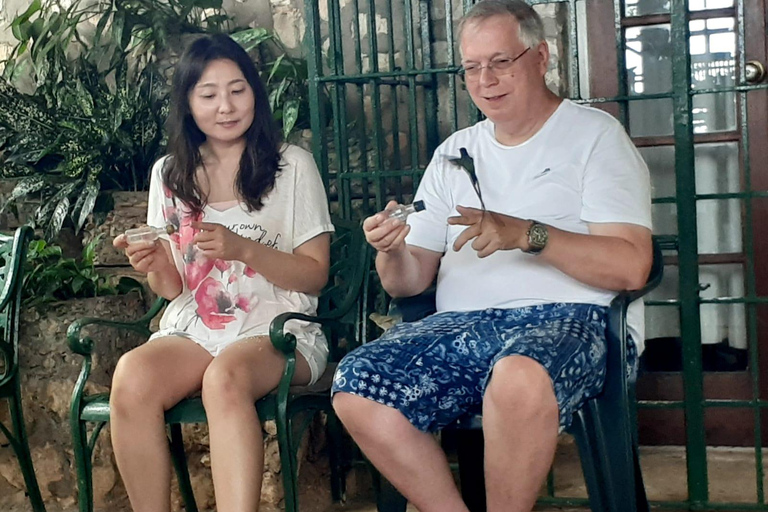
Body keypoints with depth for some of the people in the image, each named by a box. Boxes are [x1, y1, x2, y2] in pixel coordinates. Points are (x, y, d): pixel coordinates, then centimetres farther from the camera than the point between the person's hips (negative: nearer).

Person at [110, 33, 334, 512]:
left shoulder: (293, 165, 2)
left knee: (226, 378, -37)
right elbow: (173, 288, 13)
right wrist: (153, 266, -10)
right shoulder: (170, 174, 12)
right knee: (132, 376, -30)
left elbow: (315, 275, 0)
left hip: (276, 329, -3)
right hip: (191, 329, 3)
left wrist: (244, 249, -16)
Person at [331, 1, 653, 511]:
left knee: (519, 378, -39)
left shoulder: (595, 134, 6)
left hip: (563, 318, -5)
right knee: (356, 383, -21)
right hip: (458, 327, 5)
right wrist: (391, 252, -7)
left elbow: (630, 266, -7)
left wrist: (526, 234, -18)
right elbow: (409, 282, 16)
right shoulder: (455, 153, 21)